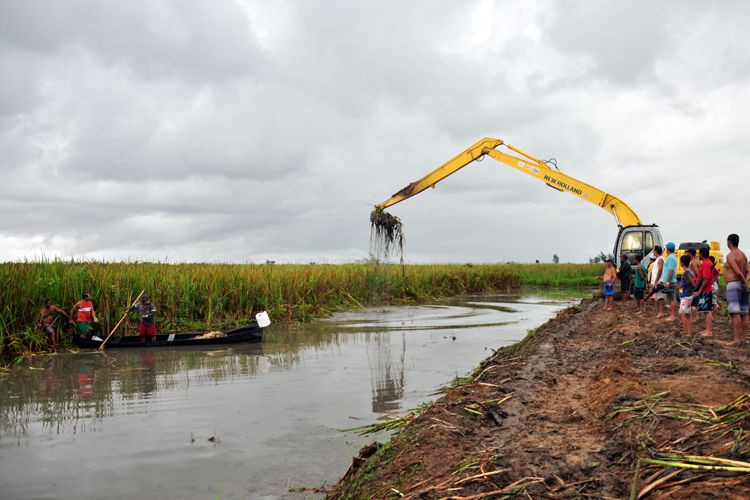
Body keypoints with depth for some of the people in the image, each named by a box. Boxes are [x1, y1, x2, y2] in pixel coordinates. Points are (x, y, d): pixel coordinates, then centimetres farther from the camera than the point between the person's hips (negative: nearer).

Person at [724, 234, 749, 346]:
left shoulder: (730, 256, -12)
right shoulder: (743, 254, 16)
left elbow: (738, 272, -19)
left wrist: (745, 284, -8)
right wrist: (745, 283, 5)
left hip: (733, 285, -9)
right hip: (742, 286, 9)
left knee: (735, 313, -12)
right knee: (743, 313, 10)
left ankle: (736, 339, -17)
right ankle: (744, 338, 13)